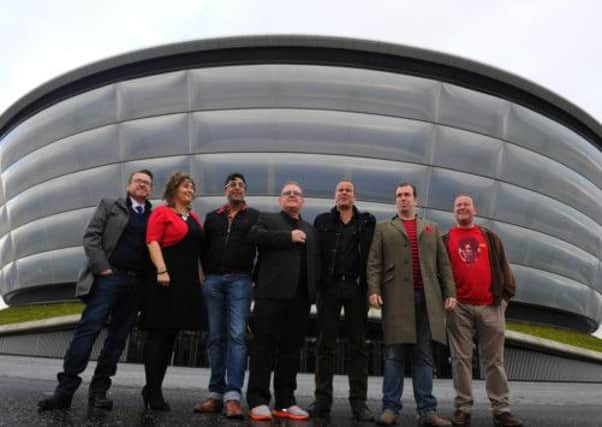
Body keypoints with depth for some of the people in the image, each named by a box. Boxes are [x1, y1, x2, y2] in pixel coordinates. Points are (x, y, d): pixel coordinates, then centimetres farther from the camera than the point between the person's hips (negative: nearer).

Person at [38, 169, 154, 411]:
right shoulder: (109, 205, 11)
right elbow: (91, 237, 1)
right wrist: (102, 268, -9)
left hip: (136, 284, 3)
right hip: (109, 277, -3)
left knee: (117, 337, 3)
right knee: (88, 329, -9)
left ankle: (99, 390, 9)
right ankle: (65, 389, -6)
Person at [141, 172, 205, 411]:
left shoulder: (194, 218, 19)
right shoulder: (162, 212, -1)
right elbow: (152, 241, -11)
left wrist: (201, 277, 12)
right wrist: (161, 270, -22)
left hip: (188, 281, 7)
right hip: (167, 279, -7)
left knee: (170, 335, 8)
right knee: (158, 333, -4)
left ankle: (154, 388, 16)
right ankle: (153, 391, 0)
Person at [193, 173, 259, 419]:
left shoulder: (254, 216, 10)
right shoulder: (212, 217, 18)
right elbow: (205, 248, 19)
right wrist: (208, 274, 9)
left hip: (240, 280, -3)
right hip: (213, 280, 3)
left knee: (237, 336, -11)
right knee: (216, 337, 3)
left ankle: (232, 396, -14)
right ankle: (216, 394, 8)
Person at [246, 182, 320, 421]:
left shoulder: (310, 230, 24)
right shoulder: (267, 219, 12)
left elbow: (315, 262, 16)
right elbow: (254, 236, -9)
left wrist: (313, 292, 4)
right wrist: (289, 237, -9)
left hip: (300, 297, 4)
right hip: (272, 293, -4)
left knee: (291, 349, 6)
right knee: (264, 347, -2)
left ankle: (285, 402, 13)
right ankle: (258, 401, 3)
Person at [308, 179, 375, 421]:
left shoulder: (367, 222, 11)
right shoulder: (323, 221, 13)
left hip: (356, 287, 0)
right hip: (329, 286, 0)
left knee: (358, 344, 3)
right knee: (326, 344, 3)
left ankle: (359, 402, 8)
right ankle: (323, 400, 7)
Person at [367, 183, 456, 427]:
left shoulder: (431, 229, 21)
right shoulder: (383, 228, 14)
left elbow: (443, 263, 14)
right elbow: (374, 263, 4)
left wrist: (450, 293, 3)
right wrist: (374, 290, -10)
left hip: (427, 298, 2)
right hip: (397, 298, -2)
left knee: (424, 356, 3)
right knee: (394, 355, -2)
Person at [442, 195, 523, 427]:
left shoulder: (490, 237, 14)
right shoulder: (445, 240, 9)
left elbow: (502, 266, 13)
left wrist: (506, 293, 4)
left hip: (491, 306, 1)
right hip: (459, 307, -1)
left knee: (495, 360, 4)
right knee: (461, 359, 1)